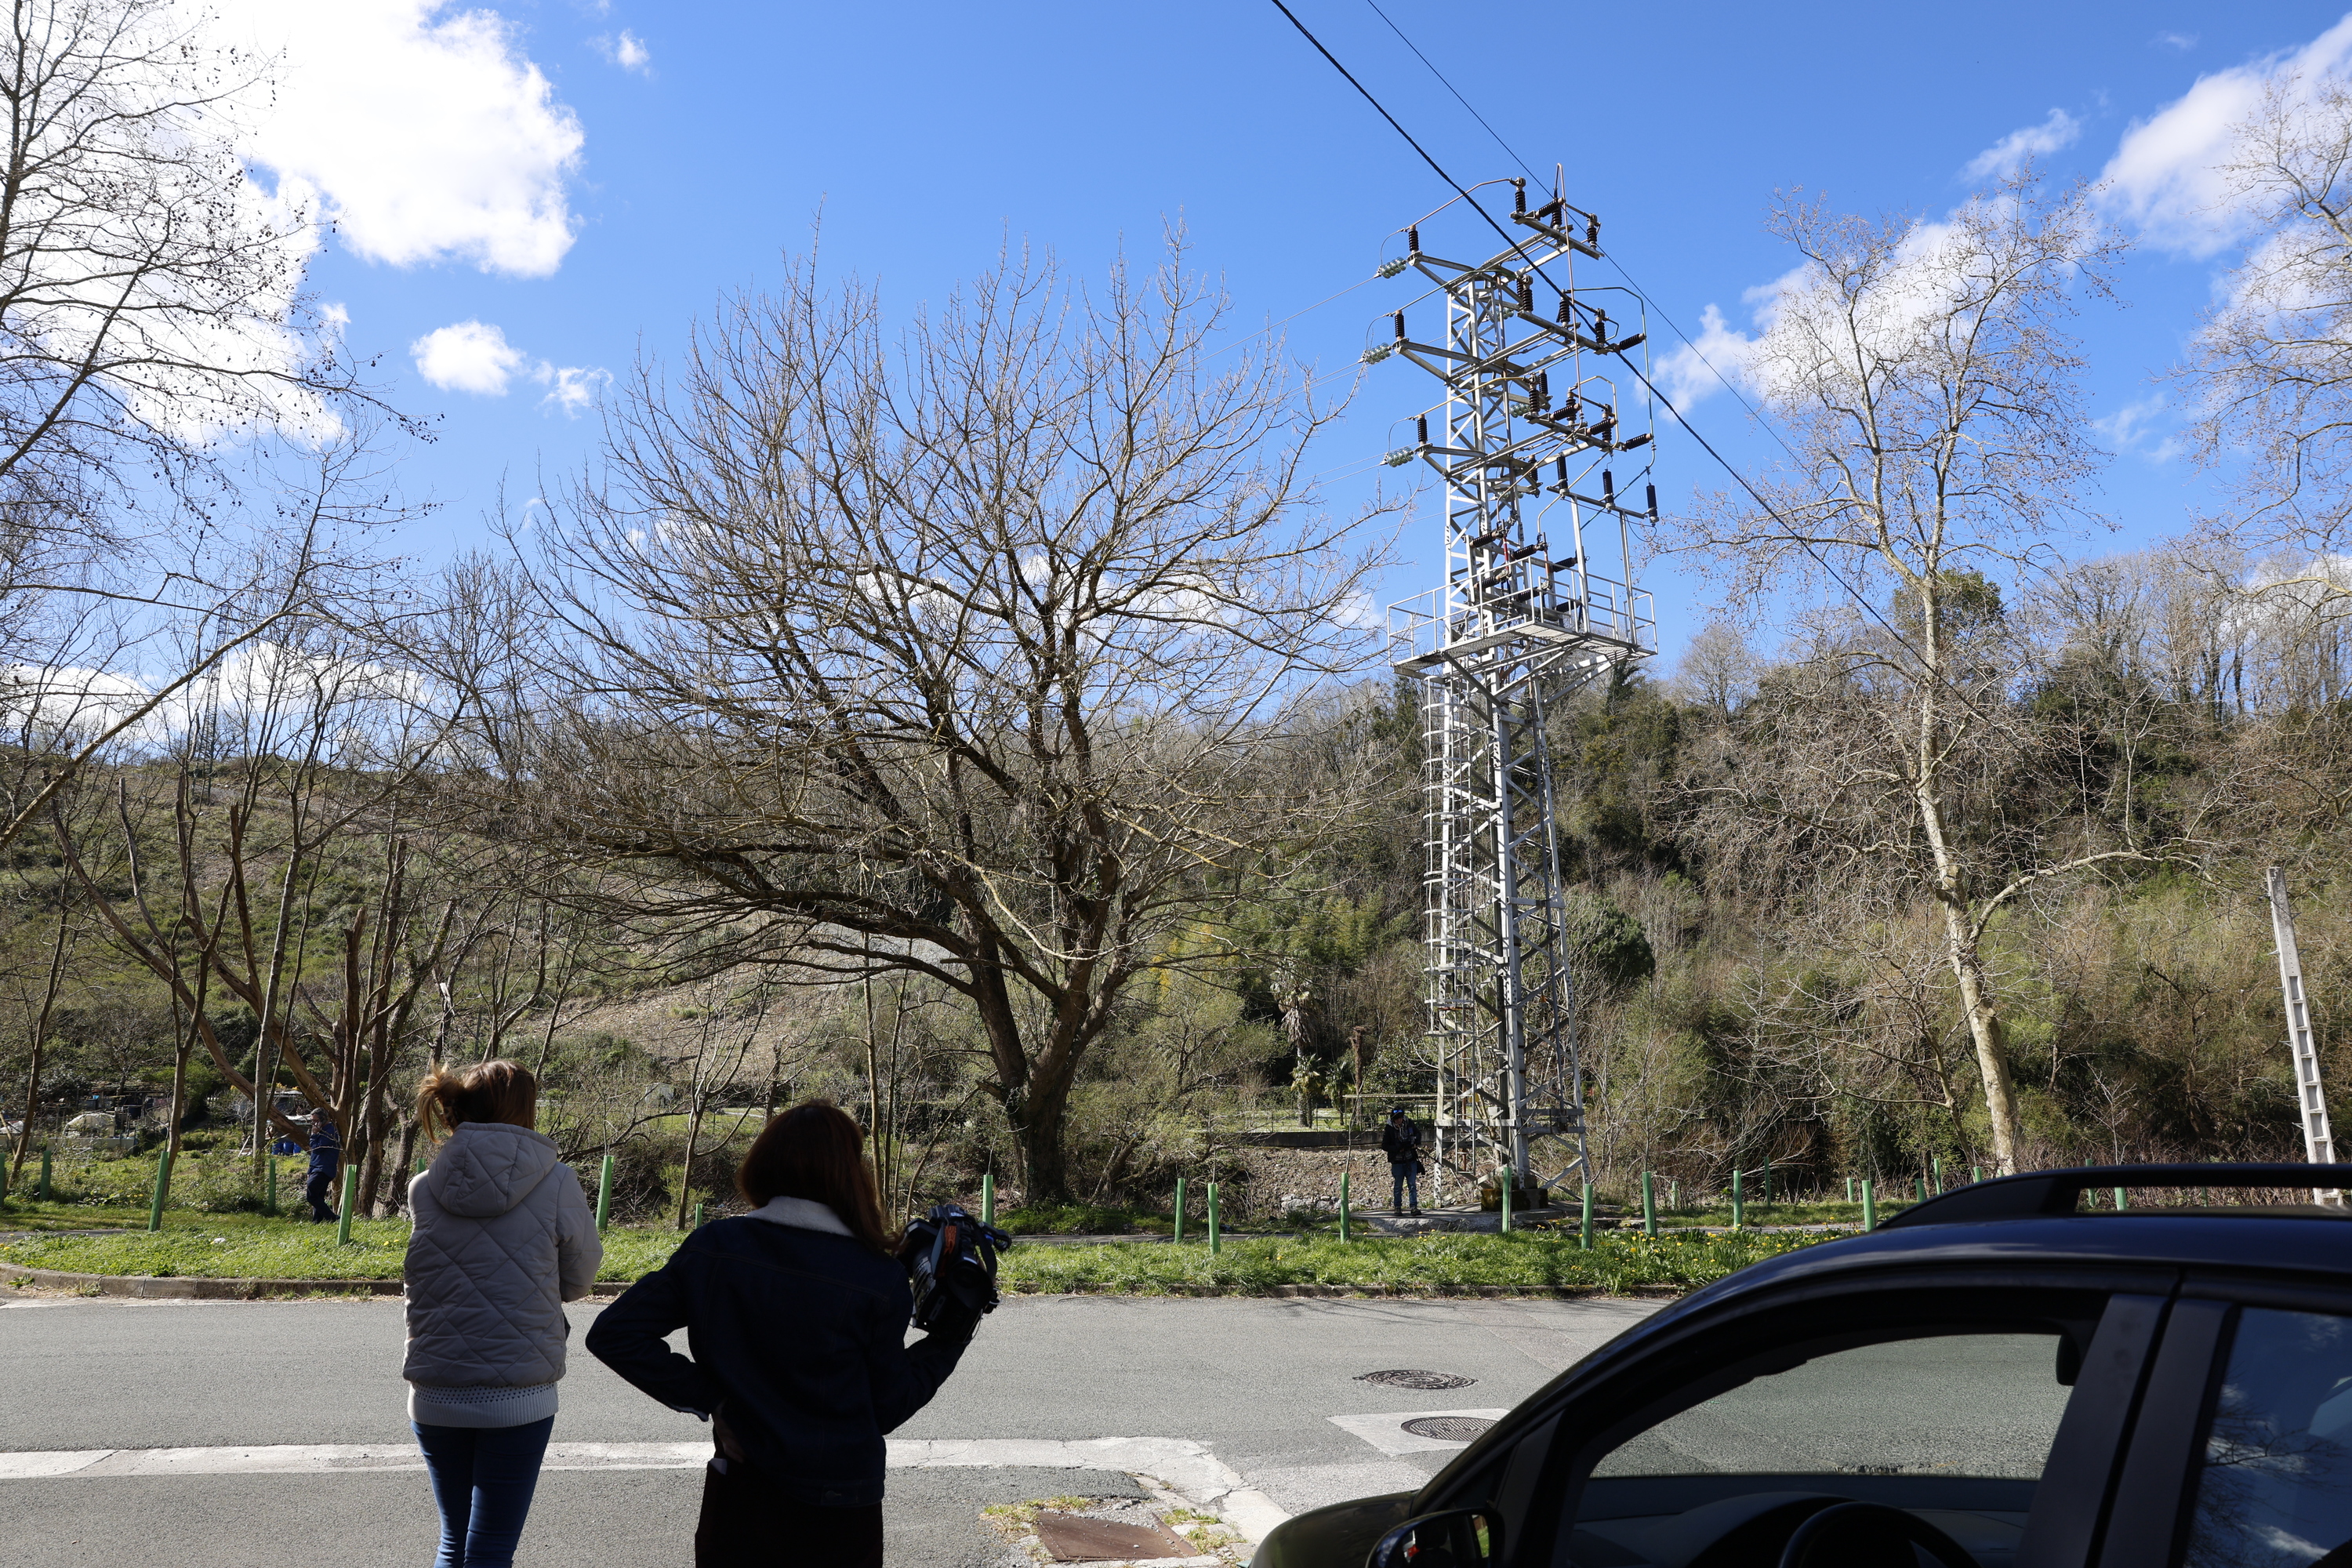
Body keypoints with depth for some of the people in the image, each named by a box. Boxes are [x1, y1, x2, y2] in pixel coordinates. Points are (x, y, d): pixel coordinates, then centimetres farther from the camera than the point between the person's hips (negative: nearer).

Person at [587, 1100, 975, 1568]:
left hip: (736, 1503, 1)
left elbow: (614, 1333, -8)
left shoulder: (711, 1248, -9)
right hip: (842, 1517, -1)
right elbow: (887, 1409, -5)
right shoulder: (879, 1281, -14)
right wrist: (952, 1337, 4)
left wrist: (703, 1394, -5)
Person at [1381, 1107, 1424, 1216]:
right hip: (1397, 1161, -2)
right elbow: (1384, 1146, -8)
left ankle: (1414, 1207, 4)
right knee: (1398, 1186, 7)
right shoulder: (1388, 1129, -9)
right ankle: (1397, 1207, 16)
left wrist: (1416, 1143, -2)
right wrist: (1398, 1149, -18)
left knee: (1413, 1185, 1)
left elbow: (1418, 1133, 18)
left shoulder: (1409, 1124, -1)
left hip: (1411, 1161, 2)